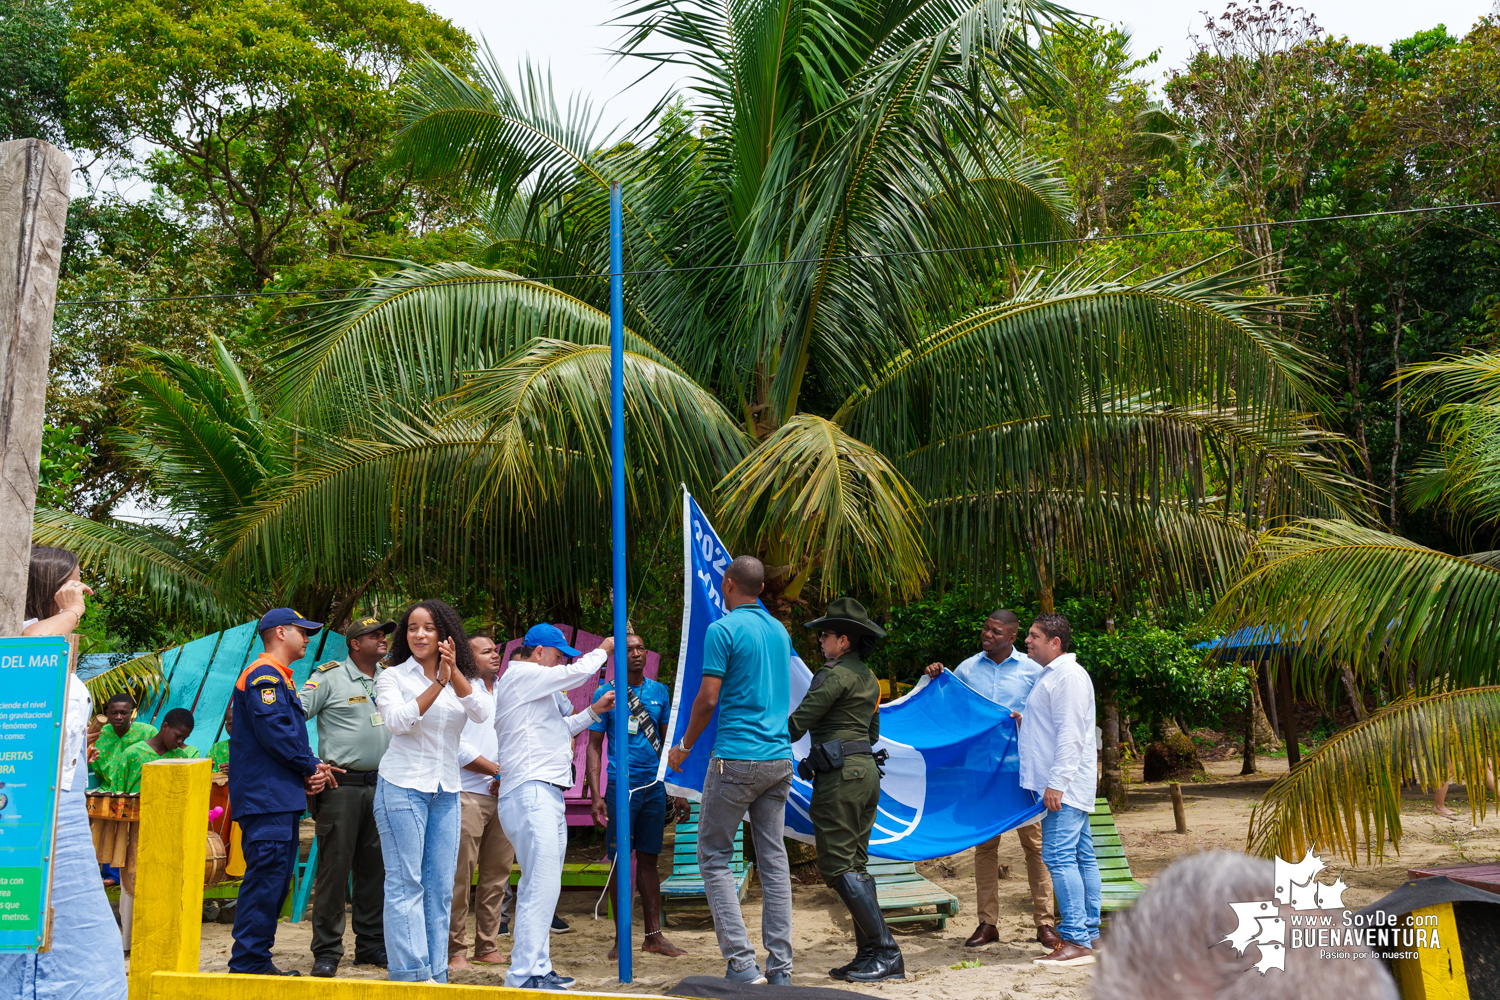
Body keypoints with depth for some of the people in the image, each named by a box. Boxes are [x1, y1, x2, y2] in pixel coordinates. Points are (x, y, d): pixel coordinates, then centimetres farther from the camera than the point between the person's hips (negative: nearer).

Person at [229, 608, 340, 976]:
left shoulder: (280, 679, 23)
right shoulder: (264, 675, -10)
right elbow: (274, 732, -20)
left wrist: (311, 771, 6)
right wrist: (312, 767, -9)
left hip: (282, 799, 11)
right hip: (265, 798, -11)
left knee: (275, 878, 12)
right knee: (265, 877, -10)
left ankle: (256, 962, 19)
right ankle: (248, 964, -5)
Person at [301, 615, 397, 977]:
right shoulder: (329, 676, -2)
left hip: (382, 785, 5)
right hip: (340, 785, -5)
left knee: (375, 867, 9)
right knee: (335, 866, -3)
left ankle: (371, 944, 19)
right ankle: (327, 951, 6)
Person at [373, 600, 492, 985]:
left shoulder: (461, 680, 11)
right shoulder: (392, 677, 2)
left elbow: (482, 714, -9)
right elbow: (398, 720, -15)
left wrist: (454, 673, -22)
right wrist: (438, 683, -22)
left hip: (446, 791, 4)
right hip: (403, 785, -4)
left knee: (440, 887, 4)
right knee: (406, 883, -6)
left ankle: (435, 974, 10)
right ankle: (411, 974, -2)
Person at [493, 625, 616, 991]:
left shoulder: (533, 686, 26)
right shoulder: (521, 676, -6)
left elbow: (557, 729, 31)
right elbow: (576, 672, -10)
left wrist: (593, 711, 24)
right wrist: (603, 649, 7)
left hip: (546, 795, 11)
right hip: (530, 793, -11)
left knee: (541, 886, 12)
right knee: (541, 886, -14)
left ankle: (538, 968, 18)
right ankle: (525, 974, -13)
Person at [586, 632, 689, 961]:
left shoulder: (659, 691, 10)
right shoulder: (607, 693, -1)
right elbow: (594, 746, -1)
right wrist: (596, 795, -11)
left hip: (655, 786, 3)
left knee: (649, 860, 9)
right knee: (619, 862, 2)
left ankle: (654, 936, 14)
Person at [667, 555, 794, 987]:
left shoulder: (722, 629, -8)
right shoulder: (780, 631, 13)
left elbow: (708, 698, -10)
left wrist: (684, 746, 3)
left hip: (736, 757, -6)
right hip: (780, 758, 7)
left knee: (714, 858, 4)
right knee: (773, 858, 9)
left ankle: (742, 964, -3)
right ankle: (780, 968, 10)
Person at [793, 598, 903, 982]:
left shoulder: (836, 673, -11)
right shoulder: (868, 677, 18)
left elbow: (800, 720, -14)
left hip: (841, 774, -10)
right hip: (867, 768, 10)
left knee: (837, 865, -7)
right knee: (854, 864, 11)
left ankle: (886, 952, -10)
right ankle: (870, 956, 9)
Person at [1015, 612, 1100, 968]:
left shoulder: (1069, 676, -13)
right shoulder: (1050, 675, 19)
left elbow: (1070, 735, -19)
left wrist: (1056, 783, -22)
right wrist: (1025, 722, 13)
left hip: (1065, 785, -11)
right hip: (1065, 787, 11)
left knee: (1059, 856, -13)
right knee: (1081, 857, 11)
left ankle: (1076, 941, -11)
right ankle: (1090, 935, 16)